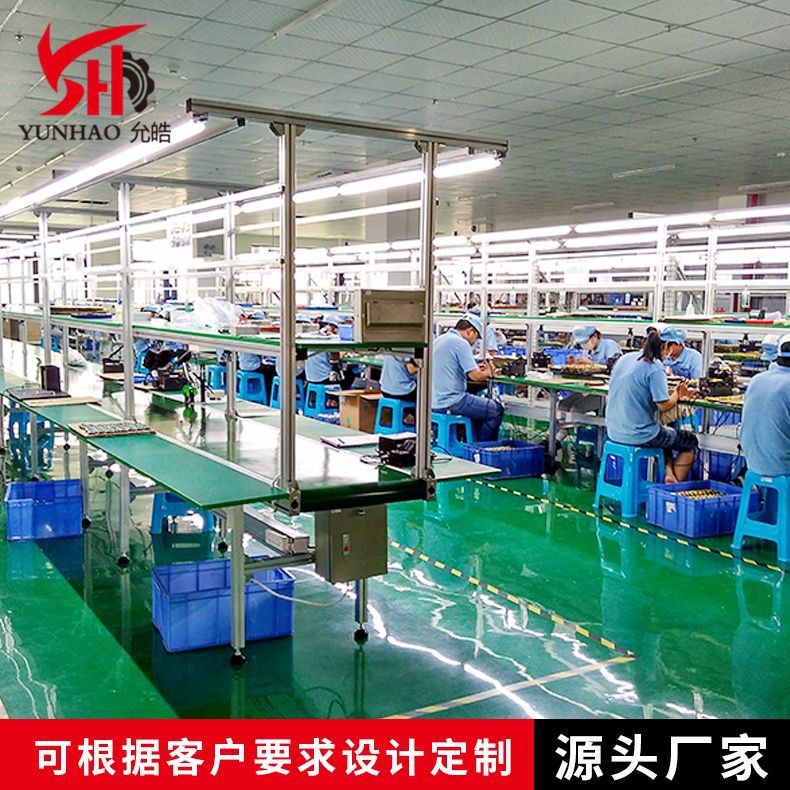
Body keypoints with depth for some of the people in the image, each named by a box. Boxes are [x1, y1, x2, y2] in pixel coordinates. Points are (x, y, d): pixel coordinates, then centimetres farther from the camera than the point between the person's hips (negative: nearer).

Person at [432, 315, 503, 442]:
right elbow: (475, 376, -17)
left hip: (435, 401, 10)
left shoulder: (439, 340, 14)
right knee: (496, 410, 2)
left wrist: (476, 368, 20)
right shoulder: (461, 343, -14)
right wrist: (488, 373, 4)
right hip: (451, 402, -10)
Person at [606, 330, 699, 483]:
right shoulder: (655, 367, -17)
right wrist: (678, 393, 2)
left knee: (665, 431, 33)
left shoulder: (625, 359, 6)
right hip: (638, 435, -7)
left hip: (614, 431, 8)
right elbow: (664, 405, -19)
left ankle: (668, 473, 17)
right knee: (690, 442, 16)